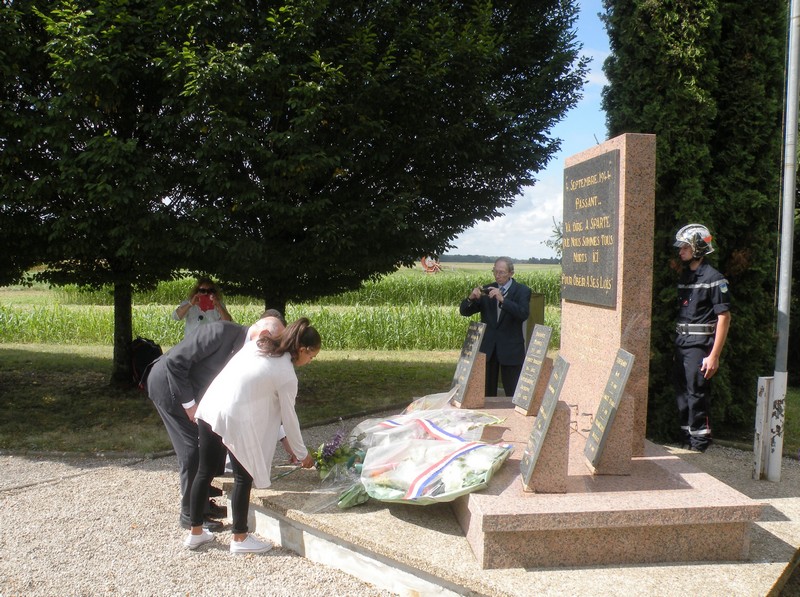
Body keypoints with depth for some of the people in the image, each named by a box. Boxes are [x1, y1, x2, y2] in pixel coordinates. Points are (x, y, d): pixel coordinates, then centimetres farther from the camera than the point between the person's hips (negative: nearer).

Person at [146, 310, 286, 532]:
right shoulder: (222, 331, -29)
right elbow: (175, 360, -27)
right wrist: (189, 404, -22)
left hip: (192, 390, 8)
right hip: (167, 382, -8)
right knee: (193, 445, -8)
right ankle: (190, 513, 5)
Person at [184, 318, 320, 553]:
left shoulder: (259, 344, 11)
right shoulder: (286, 375, -7)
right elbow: (289, 418, 1)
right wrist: (302, 454, 14)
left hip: (208, 405, 8)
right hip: (233, 417, -8)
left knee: (205, 471, 18)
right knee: (244, 477, 9)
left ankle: (195, 533, 33)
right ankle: (240, 538, 22)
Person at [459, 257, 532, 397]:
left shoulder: (522, 291, -2)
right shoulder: (487, 290, 8)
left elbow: (523, 314, -19)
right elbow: (464, 311, 5)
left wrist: (502, 299, -29)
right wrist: (471, 298, -16)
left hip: (511, 349, -3)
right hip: (487, 348, 3)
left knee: (513, 394, 0)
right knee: (486, 393, 9)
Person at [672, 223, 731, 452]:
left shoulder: (713, 279, -9)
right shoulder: (684, 276, 14)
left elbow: (724, 317, -12)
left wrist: (714, 355, -16)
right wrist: (676, 344, 10)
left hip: (700, 346, -8)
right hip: (681, 345, 8)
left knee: (697, 395, -5)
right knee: (682, 395, 12)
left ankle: (699, 446, 4)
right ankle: (686, 441, 24)